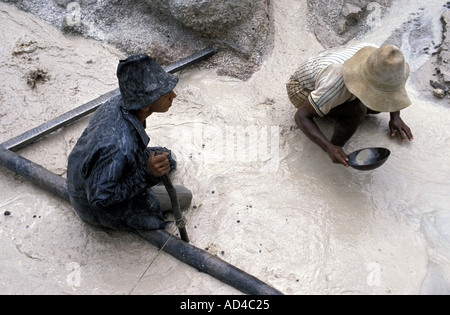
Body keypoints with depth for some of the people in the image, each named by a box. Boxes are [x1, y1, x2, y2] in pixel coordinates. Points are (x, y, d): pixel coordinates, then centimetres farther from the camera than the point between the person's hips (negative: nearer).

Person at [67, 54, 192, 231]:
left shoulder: (120, 103, -18)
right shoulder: (118, 146, -43)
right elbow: (99, 197, -30)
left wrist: (147, 155, -2)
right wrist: (147, 174, -34)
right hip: (98, 207, -7)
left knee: (168, 160, 17)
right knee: (184, 196, 1)